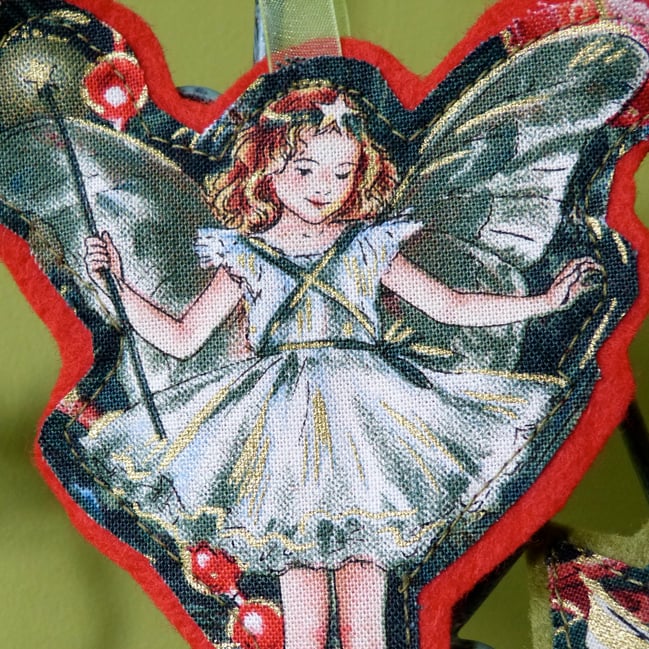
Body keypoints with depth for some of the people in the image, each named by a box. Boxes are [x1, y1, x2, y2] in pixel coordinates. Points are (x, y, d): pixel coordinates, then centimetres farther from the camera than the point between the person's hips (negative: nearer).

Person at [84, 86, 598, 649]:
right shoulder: (244, 256, 9)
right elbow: (181, 338, 9)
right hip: (281, 426, 0)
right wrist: (116, 283, 1)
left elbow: (452, 306, 12)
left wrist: (546, 301, 9)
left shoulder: (369, 246, 10)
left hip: (363, 415, 0)